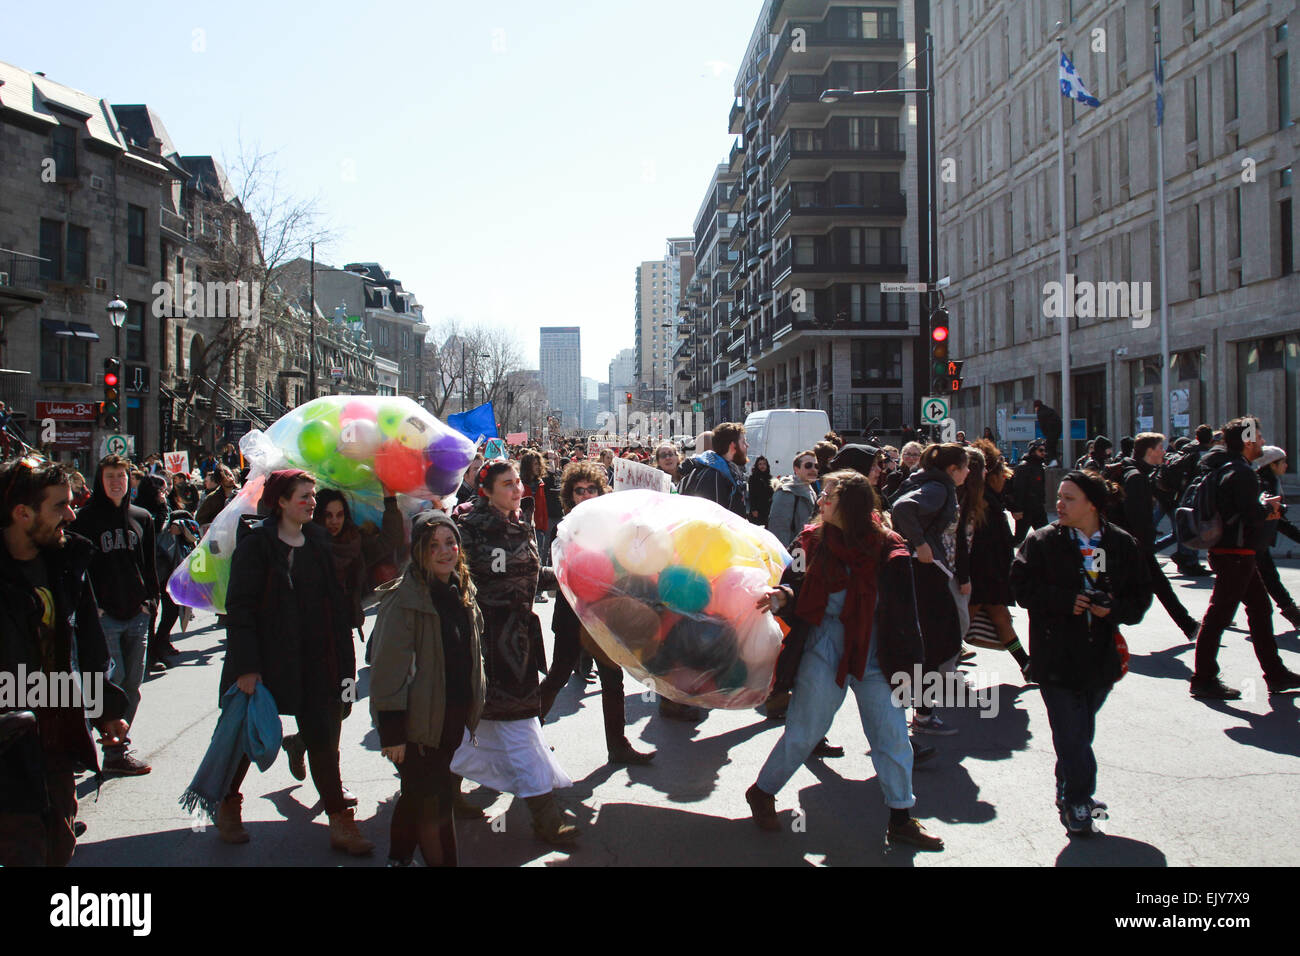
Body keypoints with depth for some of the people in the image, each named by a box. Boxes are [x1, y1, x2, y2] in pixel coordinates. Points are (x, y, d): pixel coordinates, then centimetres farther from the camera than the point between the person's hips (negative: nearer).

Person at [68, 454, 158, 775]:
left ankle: (118, 747, 17)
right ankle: (115, 752, -1)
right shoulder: (87, 519, 1)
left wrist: (150, 600, 7)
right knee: (114, 680, -9)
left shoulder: (141, 518, 13)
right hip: (104, 614, -4)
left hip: (137, 615, 4)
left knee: (132, 684, 6)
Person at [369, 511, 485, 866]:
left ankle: (399, 857, 36)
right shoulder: (404, 598, -15)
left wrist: (473, 710, 18)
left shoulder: (462, 590, 8)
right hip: (420, 719, -7)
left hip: (456, 717, 7)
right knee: (435, 803, -3)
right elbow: (388, 667, -17)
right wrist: (391, 730, -19)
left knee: (417, 795, 19)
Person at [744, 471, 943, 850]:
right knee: (803, 733, 5)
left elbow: (903, 612, 0)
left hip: (874, 658, 1)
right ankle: (762, 793, 27)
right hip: (824, 653, -1)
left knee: (892, 736, 6)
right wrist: (782, 595, -23)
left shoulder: (887, 549, -5)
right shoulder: (813, 541, -3)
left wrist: (905, 662, -1)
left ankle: (901, 820, 22)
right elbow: (795, 585, 1)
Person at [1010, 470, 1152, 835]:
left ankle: (1070, 792, 34)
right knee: (1072, 733, -3)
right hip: (1056, 656, -3)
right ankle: (1078, 800, 11)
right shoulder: (1041, 541, -4)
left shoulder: (1122, 544, 2)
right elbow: (1022, 586, -8)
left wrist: (1114, 609, -14)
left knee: (1081, 730, 15)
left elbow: (1141, 593, 6)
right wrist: (1066, 602, -17)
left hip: (1100, 655, 3)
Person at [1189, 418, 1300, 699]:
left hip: (1230, 551, 11)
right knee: (1218, 615, -5)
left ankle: (1275, 674, 24)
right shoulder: (1242, 473, -18)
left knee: (1260, 609, 16)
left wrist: (1263, 508, 6)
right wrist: (1267, 507, -4)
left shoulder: (1224, 468, 13)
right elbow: (1251, 515, -23)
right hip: (1236, 553, -11)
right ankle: (1203, 679, 1)